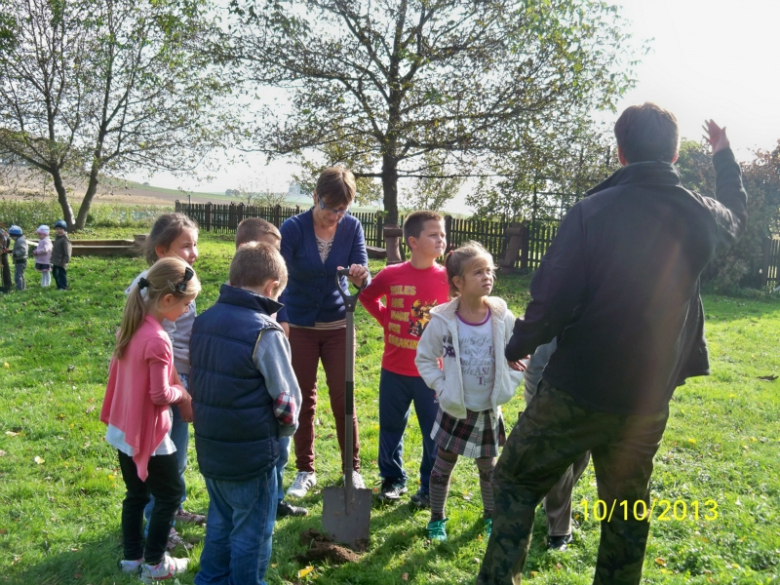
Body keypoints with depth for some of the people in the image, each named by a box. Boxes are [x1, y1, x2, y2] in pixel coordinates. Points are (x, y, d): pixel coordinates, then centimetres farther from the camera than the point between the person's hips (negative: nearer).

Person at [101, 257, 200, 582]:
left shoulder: (132, 326, 0)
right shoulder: (157, 339, -26)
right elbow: (161, 394, -24)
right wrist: (182, 393, -3)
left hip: (124, 429, 8)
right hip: (147, 433, -8)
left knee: (136, 495, 20)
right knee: (170, 494, 9)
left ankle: (132, 557, 32)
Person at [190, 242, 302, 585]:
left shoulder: (203, 321, 2)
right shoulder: (265, 331, -20)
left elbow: (197, 381, 11)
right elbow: (286, 398, -16)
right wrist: (286, 429, 3)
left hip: (210, 448, 7)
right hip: (251, 454, -7)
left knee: (219, 522, 24)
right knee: (251, 533, 11)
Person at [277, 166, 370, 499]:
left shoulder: (351, 227, -10)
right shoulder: (293, 228, -17)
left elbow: (363, 277, -14)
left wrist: (361, 276, -39)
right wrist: (280, 321, -39)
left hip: (337, 325, 1)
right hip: (299, 326, -1)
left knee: (343, 399, 5)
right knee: (303, 400, 8)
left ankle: (352, 468, 22)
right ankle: (305, 471, 23)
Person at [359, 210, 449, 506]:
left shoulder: (447, 278, -8)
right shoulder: (391, 275, -7)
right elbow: (367, 296, 12)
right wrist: (386, 320, 2)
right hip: (394, 369, 1)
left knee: (434, 432, 8)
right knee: (391, 427, 14)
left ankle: (430, 487, 24)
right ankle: (392, 479, 33)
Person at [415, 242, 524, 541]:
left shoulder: (503, 318, -10)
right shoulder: (442, 321, -16)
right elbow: (424, 358, -4)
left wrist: (506, 388, -6)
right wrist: (441, 386, -12)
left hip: (489, 410, 2)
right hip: (454, 409, -2)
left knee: (488, 467, 17)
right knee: (443, 465, 11)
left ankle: (491, 516, 38)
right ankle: (437, 519, 30)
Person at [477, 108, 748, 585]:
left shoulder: (592, 211, -14)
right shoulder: (701, 218, 1)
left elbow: (552, 301, -18)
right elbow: (737, 214, 27)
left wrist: (518, 347, 0)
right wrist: (724, 154, 40)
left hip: (576, 390, -4)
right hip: (648, 401, 4)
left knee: (517, 480, 12)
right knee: (627, 508, 20)